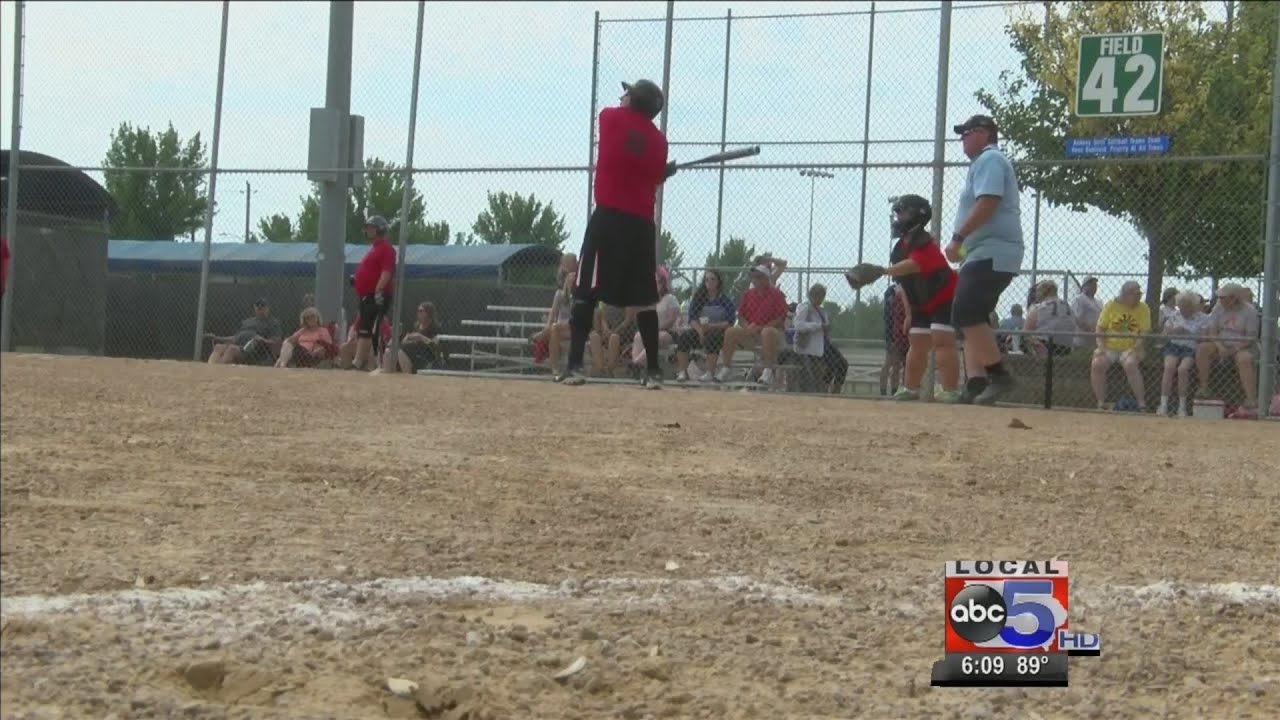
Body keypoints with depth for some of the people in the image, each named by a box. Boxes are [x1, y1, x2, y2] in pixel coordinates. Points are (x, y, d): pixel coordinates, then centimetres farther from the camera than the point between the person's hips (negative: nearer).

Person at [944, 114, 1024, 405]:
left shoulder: (989, 159, -6)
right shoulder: (985, 162, 26)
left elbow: (987, 203, -20)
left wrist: (958, 237, -21)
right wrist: (963, 244, 19)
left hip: (991, 254, -11)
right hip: (982, 256, 11)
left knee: (967, 314, -20)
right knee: (969, 318, 5)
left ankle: (999, 375, -19)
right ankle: (976, 384, -3)